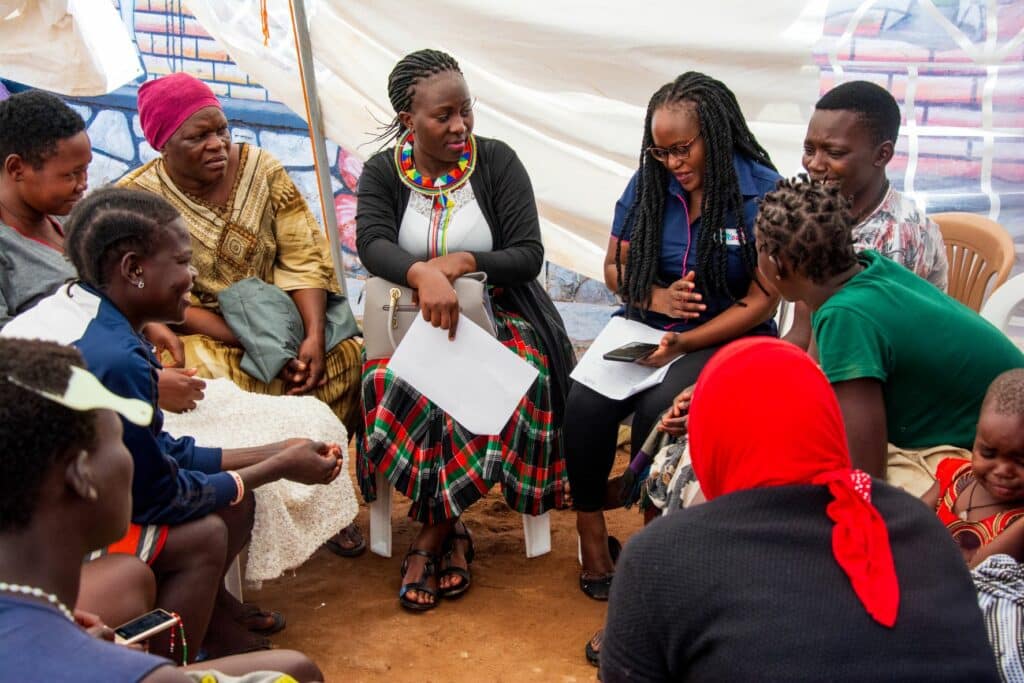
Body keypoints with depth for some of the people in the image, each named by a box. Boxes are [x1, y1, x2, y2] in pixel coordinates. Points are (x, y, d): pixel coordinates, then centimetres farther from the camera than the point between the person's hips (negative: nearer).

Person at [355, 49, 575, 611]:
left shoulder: (497, 162, -2)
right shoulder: (382, 173, 2)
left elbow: (529, 256, -7)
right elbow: (372, 242, -18)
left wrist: (463, 262, -24)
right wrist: (424, 275, -38)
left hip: (496, 316, 0)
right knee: (389, 387, -30)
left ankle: (430, 535, -14)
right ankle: (451, 532, -11)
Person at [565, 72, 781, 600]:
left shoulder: (763, 193, -9)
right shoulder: (648, 184, 4)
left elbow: (761, 301, -9)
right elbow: (615, 266, 12)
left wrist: (685, 343, -19)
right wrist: (655, 297, -11)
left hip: (727, 338, -3)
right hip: (646, 327, 4)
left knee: (658, 407, -32)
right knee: (585, 402, -24)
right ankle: (590, 528, -3)